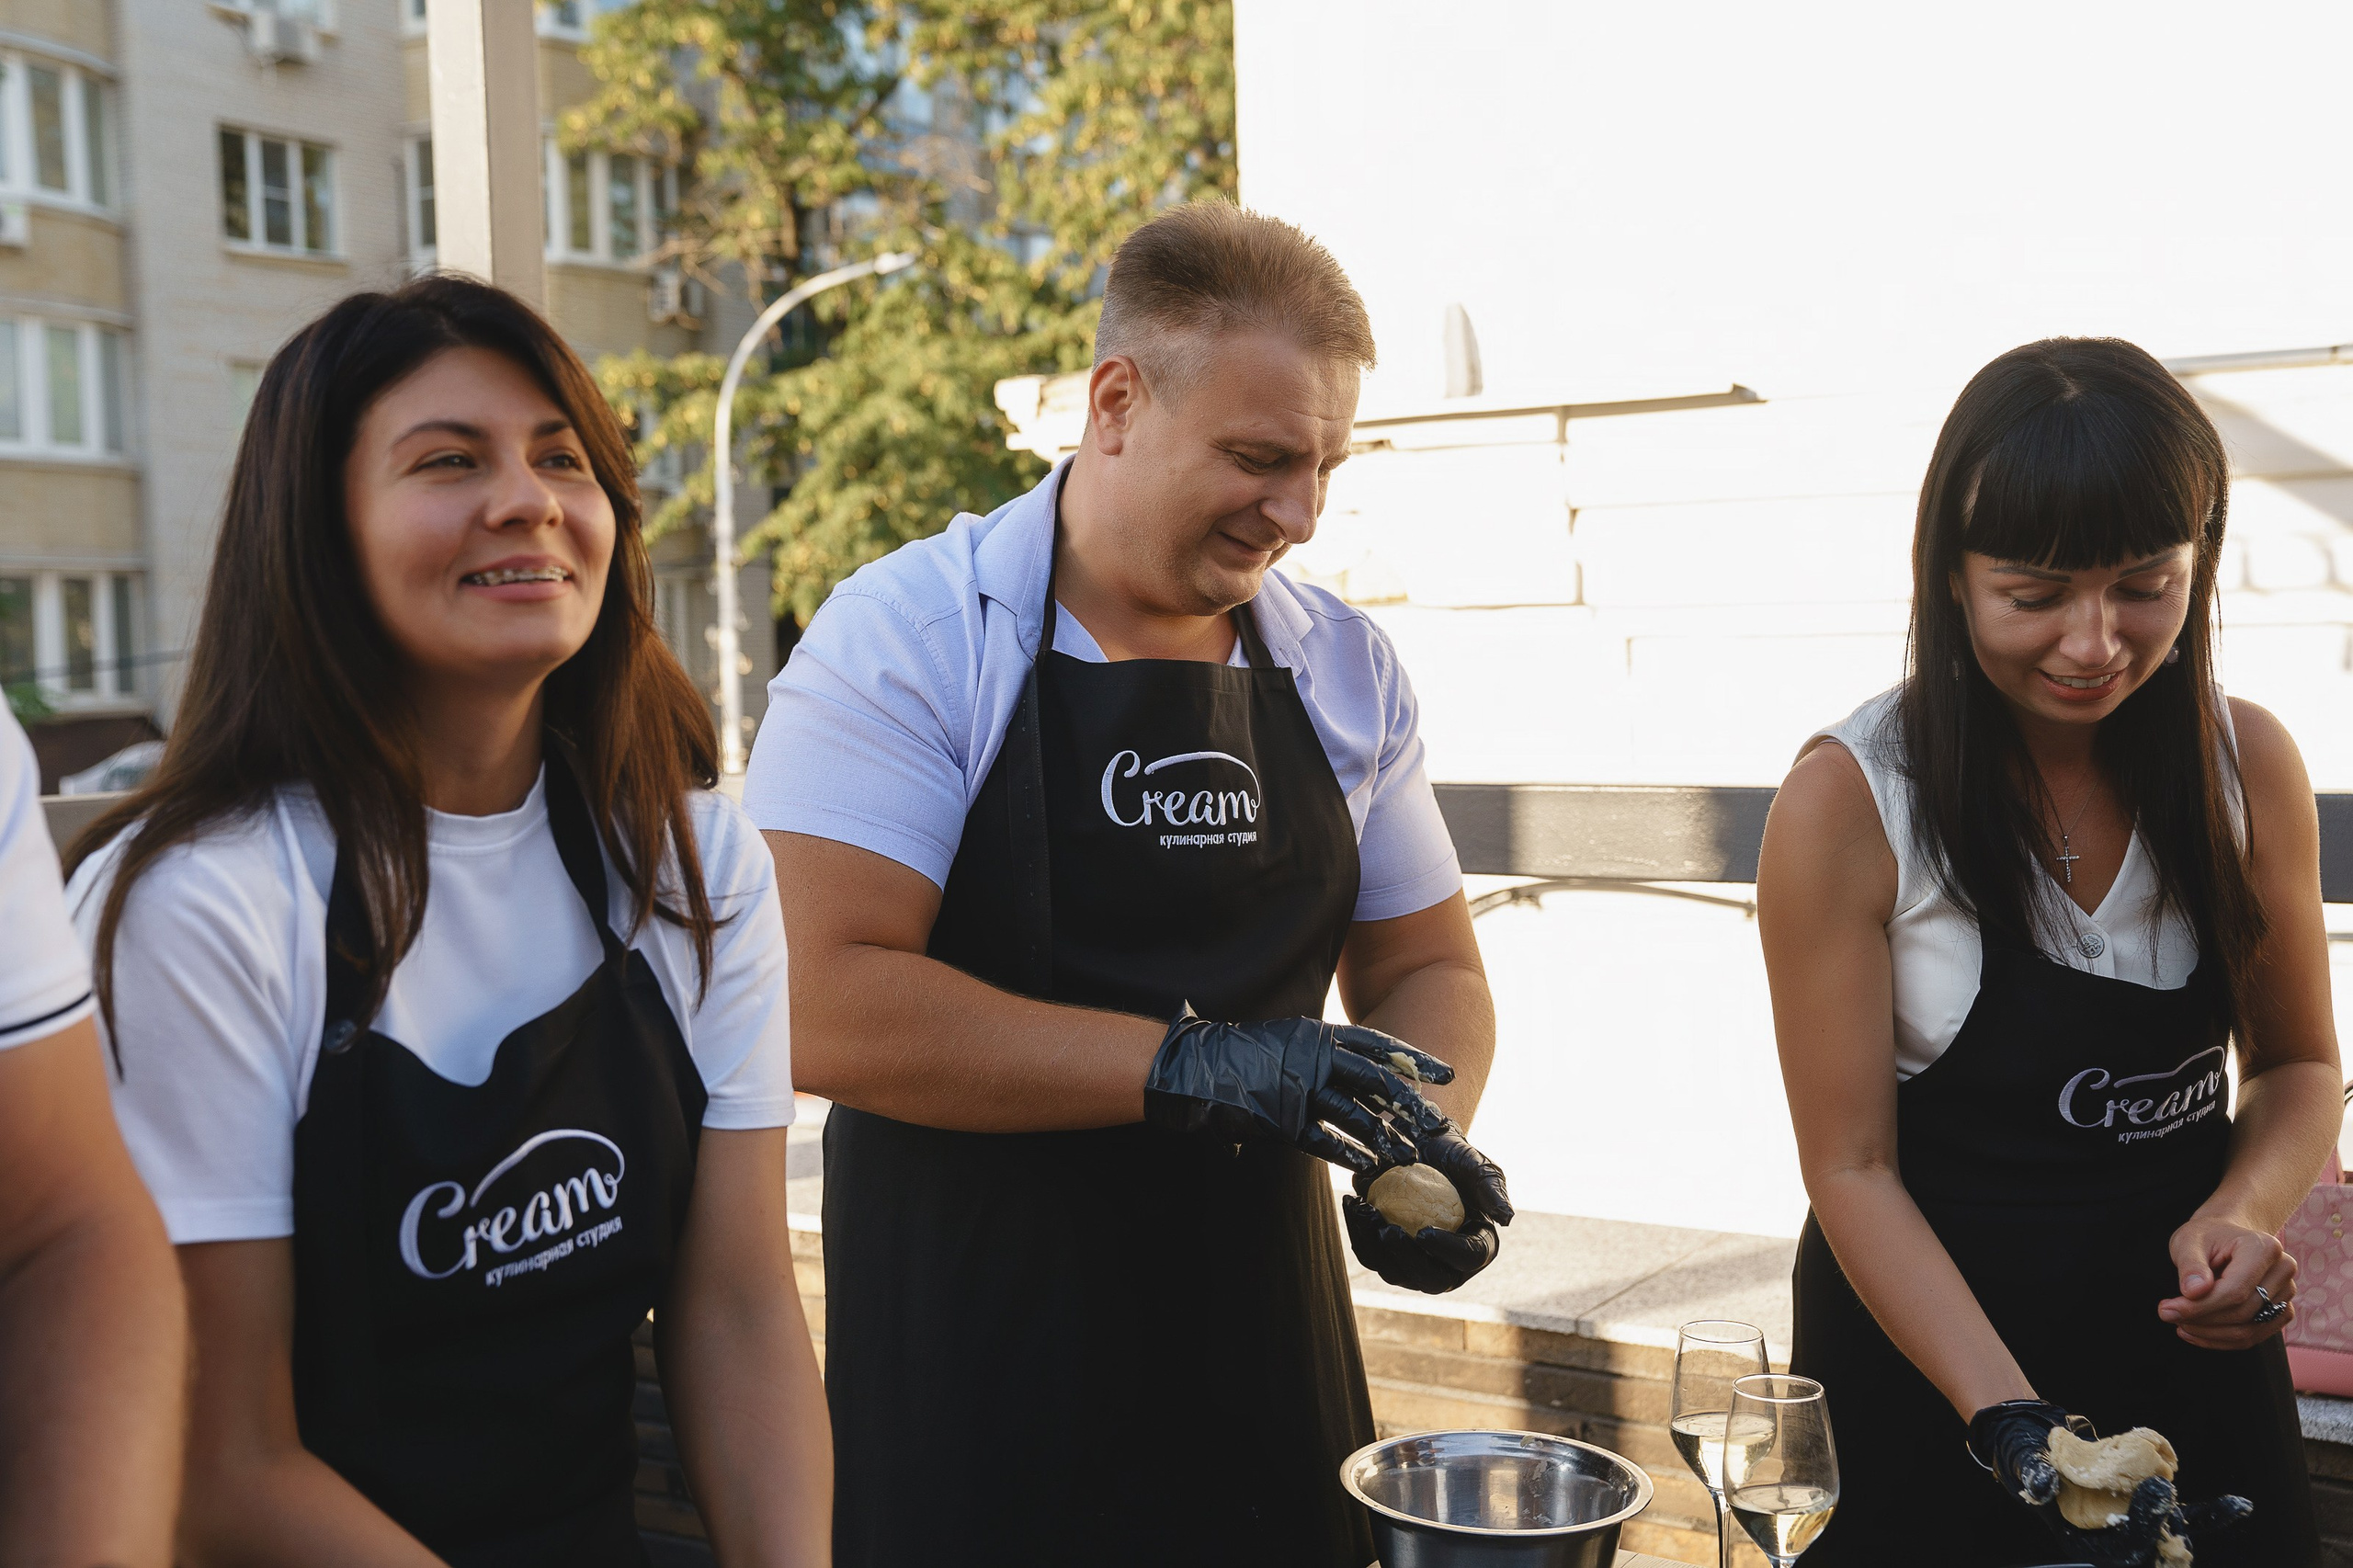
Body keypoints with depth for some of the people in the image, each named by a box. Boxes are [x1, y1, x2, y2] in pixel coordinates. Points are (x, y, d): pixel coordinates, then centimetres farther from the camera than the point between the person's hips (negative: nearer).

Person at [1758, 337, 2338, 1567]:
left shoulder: (2248, 764, -6)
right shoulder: (1848, 802, -18)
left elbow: (2298, 1063, 6)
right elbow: (1852, 1167, -15)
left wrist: (2242, 1210, -14)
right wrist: (2010, 1419, -24)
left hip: (2190, 1352, 4)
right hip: (1924, 1357, -3)